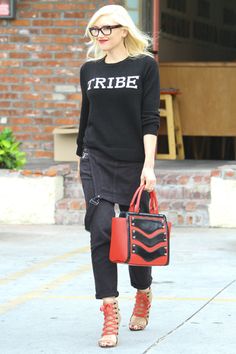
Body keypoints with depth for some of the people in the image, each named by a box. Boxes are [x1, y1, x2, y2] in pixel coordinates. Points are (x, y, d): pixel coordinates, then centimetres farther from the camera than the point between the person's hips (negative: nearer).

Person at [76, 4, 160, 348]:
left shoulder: (145, 65, -2)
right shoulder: (89, 70, 8)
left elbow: (150, 119, -7)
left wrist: (148, 165, -14)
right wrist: (81, 158, 20)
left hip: (134, 163, -2)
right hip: (97, 161, 2)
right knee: (101, 230, -13)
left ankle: (143, 295, 35)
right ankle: (110, 312, -11)